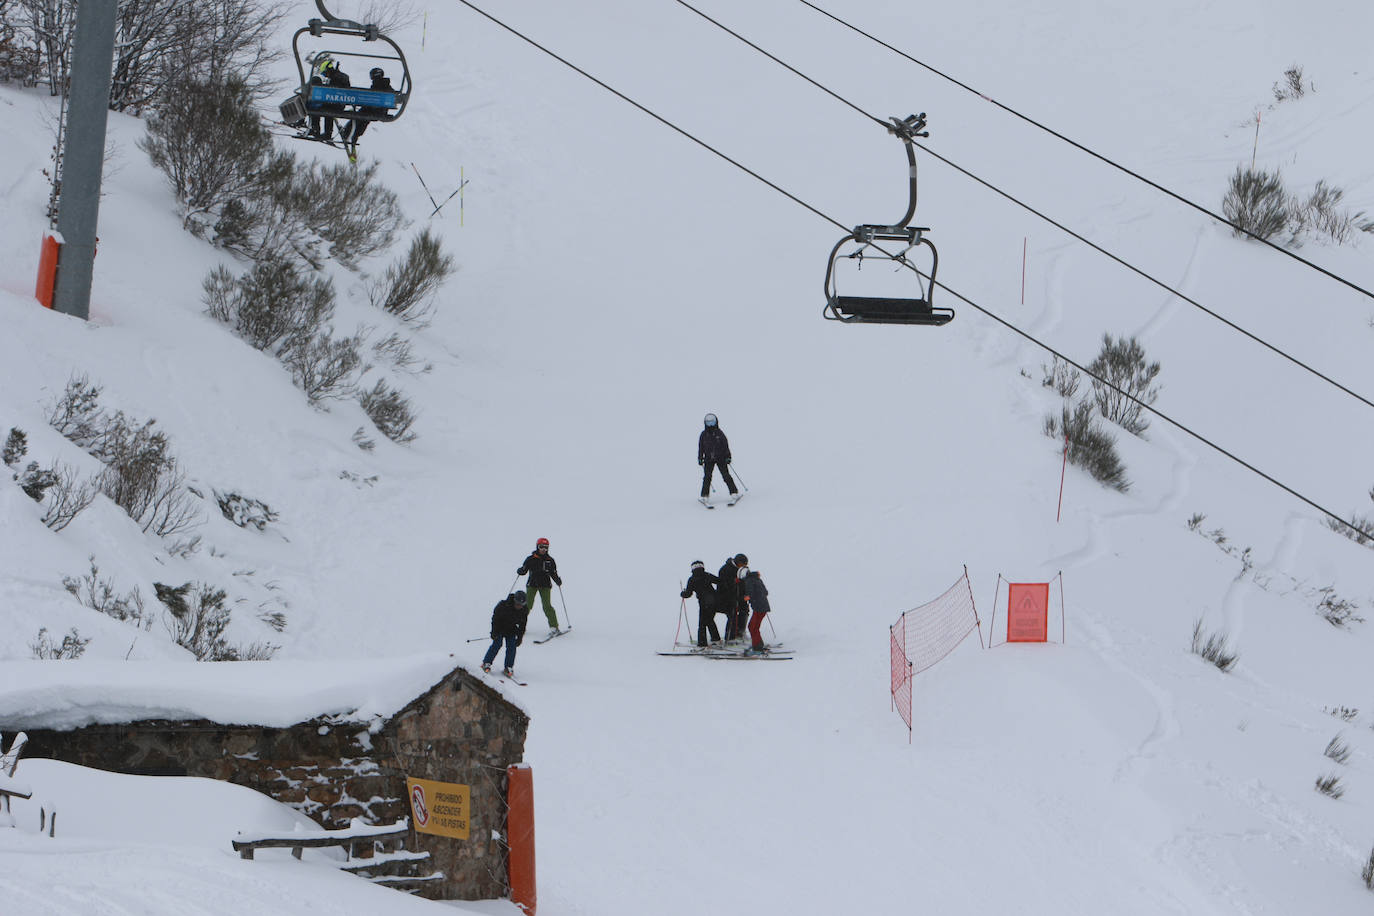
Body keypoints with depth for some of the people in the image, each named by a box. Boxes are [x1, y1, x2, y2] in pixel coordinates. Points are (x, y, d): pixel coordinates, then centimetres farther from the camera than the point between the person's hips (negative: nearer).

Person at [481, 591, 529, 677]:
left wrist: (520, 637, 0)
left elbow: (523, 624, 0)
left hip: (511, 629, 3)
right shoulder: (503, 605, -28)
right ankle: (486, 663, -4)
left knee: (511, 646, -8)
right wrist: (494, 632, -16)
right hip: (500, 627, -3)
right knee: (497, 644, -14)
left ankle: (509, 667, 0)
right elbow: (495, 617, -17)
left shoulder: (524, 610, -14)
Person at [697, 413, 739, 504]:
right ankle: (704, 496, 2)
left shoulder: (719, 433, -1)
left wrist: (728, 457, -1)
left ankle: (734, 493, 0)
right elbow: (700, 447, 11)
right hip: (709, 459, 2)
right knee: (707, 477, -4)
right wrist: (700, 458, 7)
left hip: (721, 458, -2)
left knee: (726, 476, -4)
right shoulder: (704, 434, 4)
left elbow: (726, 445, 2)